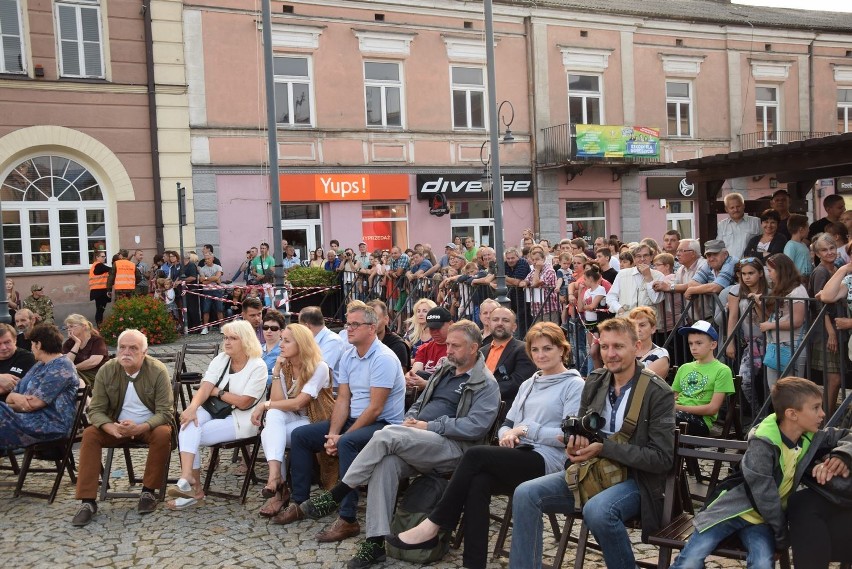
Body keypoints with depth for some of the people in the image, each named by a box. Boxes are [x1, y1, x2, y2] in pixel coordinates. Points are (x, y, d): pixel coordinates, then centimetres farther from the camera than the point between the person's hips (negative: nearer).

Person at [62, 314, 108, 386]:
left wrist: (73, 368, -5)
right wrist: (77, 343, -8)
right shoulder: (68, 344, 10)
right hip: (77, 375, 4)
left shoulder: (97, 340, -2)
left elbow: (93, 362, -15)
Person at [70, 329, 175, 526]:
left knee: (163, 434, -33)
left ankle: (148, 492, -14)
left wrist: (140, 428, -37)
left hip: (150, 425, -2)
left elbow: (165, 412, -18)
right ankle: (87, 502, -21)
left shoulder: (158, 370, -16)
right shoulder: (106, 371, -9)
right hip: (116, 426, 3)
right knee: (89, 434, -23)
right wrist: (111, 428, -30)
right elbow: (96, 410, -8)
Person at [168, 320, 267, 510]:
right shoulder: (220, 360, 7)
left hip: (241, 421, -5)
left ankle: (192, 487, -18)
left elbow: (243, 403, -16)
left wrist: (217, 392, -8)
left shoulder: (258, 366, -10)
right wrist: (192, 407, -25)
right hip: (216, 411, 5)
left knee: (189, 435, -23)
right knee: (190, 421, -27)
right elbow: (204, 389, -6)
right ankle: (187, 479, -30)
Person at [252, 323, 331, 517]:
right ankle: (277, 481, -41)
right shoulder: (283, 366, 6)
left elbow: (298, 403, -20)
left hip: (312, 422, -5)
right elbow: (278, 401, -6)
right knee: (274, 413, -30)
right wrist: (276, 372, -13)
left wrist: (264, 405, -16)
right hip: (288, 420, 5)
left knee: (268, 433, -28)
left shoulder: (319, 368, -13)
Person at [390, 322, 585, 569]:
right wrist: (507, 434, -3)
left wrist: (528, 430, -12)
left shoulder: (574, 385, 1)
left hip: (547, 461, -6)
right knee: (478, 481, -29)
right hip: (518, 458, 6)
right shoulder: (528, 384, 23)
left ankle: (433, 525, -18)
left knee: (475, 454, -27)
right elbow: (507, 423, 21)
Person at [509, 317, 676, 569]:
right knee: (526, 493, -16)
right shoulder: (594, 381, 6)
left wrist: (603, 448, -21)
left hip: (634, 479, -5)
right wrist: (575, 441, -8)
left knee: (597, 510, -37)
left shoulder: (659, 393, -11)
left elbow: (662, 458, -14)